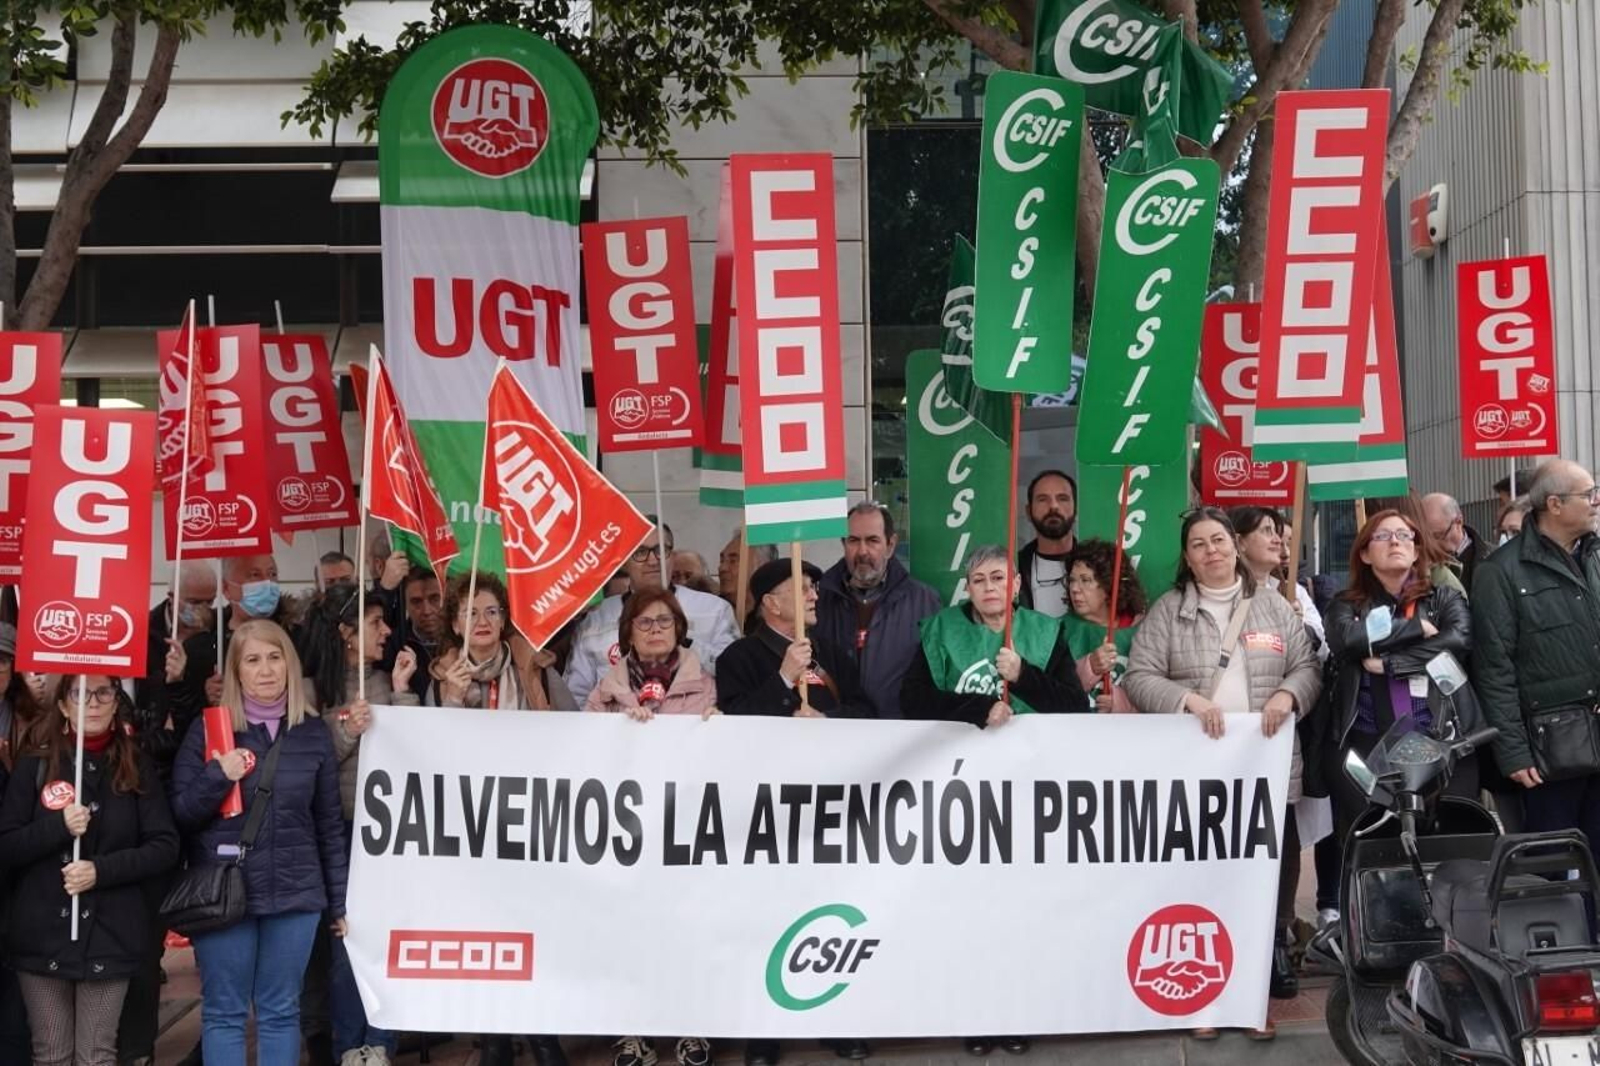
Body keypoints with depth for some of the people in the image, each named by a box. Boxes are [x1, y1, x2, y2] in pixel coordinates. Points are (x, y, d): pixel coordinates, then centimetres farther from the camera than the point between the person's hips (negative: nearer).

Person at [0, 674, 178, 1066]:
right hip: (42, 934, 0)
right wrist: (58, 827, -15)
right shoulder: (35, 765, 2)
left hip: (110, 934, 0)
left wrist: (102, 870, -13)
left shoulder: (138, 767, 3)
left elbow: (165, 847, -1)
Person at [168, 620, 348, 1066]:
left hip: (295, 893, 2)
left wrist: (340, 899, 8)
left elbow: (330, 825, 9)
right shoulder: (207, 730, 0)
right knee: (224, 1012, 4)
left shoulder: (313, 732, 5)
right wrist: (219, 776, -19)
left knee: (281, 1011, 9)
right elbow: (180, 814, -2)